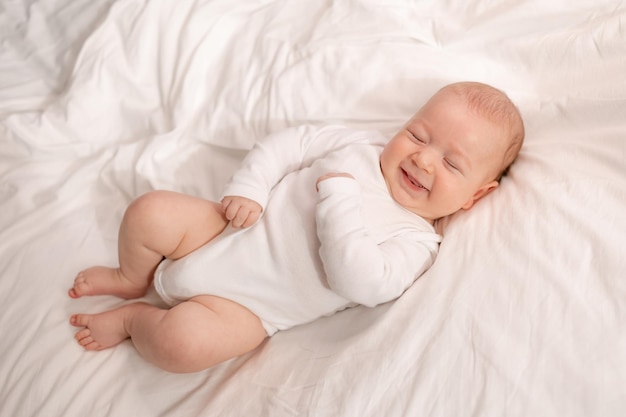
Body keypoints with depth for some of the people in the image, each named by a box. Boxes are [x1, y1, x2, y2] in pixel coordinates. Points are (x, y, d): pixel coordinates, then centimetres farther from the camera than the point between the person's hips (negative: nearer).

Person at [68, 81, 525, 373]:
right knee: (151, 211, -14)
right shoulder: (362, 145, 0)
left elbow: (360, 283, -28)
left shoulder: (417, 242, -11)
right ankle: (132, 279, 19)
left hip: (245, 304, -4)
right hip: (226, 233, 4)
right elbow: (289, 144, 3)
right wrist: (246, 191, -12)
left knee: (183, 342, -28)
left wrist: (338, 197, -29)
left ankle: (134, 317, 7)